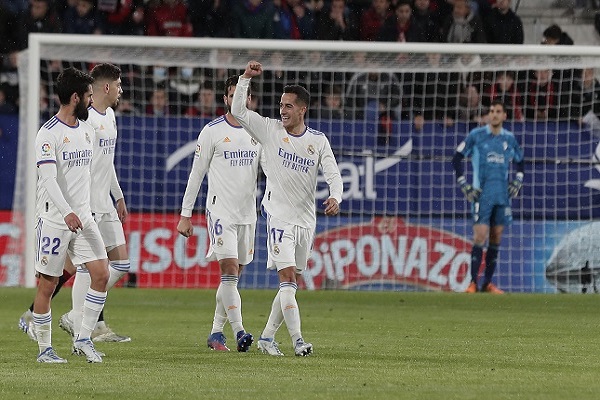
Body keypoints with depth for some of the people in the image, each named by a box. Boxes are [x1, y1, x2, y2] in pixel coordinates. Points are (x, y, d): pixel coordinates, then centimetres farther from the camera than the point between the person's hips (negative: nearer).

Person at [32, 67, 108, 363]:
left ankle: (83, 339, 5)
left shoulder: (86, 130, 12)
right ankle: (44, 348, 11)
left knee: (101, 273, -6)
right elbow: (48, 178, -23)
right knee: (47, 285, 0)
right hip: (53, 220, -7)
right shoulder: (48, 134, -13)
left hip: (83, 218, 7)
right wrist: (67, 212, -35)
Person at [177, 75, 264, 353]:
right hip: (220, 210, -5)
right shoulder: (212, 131, -2)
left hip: (248, 212, 5)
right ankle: (239, 331, -23)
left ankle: (216, 332, 16)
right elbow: (196, 174, 0)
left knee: (234, 274, 8)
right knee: (229, 270, -16)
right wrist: (185, 214, -2)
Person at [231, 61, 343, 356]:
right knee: (287, 278, -15)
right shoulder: (270, 130, 0)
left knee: (291, 284, 8)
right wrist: (246, 78, -14)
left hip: (306, 220, 4)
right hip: (278, 215, -4)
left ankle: (267, 338, 18)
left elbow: (333, 175, -2)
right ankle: (297, 340, -19)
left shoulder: (318, 141, 4)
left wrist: (335, 198, -23)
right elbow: (238, 111, -4)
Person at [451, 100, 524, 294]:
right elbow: (457, 159, 2)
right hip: (482, 195, -4)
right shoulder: (476, 136, -2)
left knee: (496, 239, 4)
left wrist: (518, 182, 12)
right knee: (480, 237, -12)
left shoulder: (509, 138, 9)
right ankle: (473, 283, -9)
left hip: (502, 196, 4)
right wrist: (464, 186, -4)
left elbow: (520, 161, 25)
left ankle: (488, 283, 11)